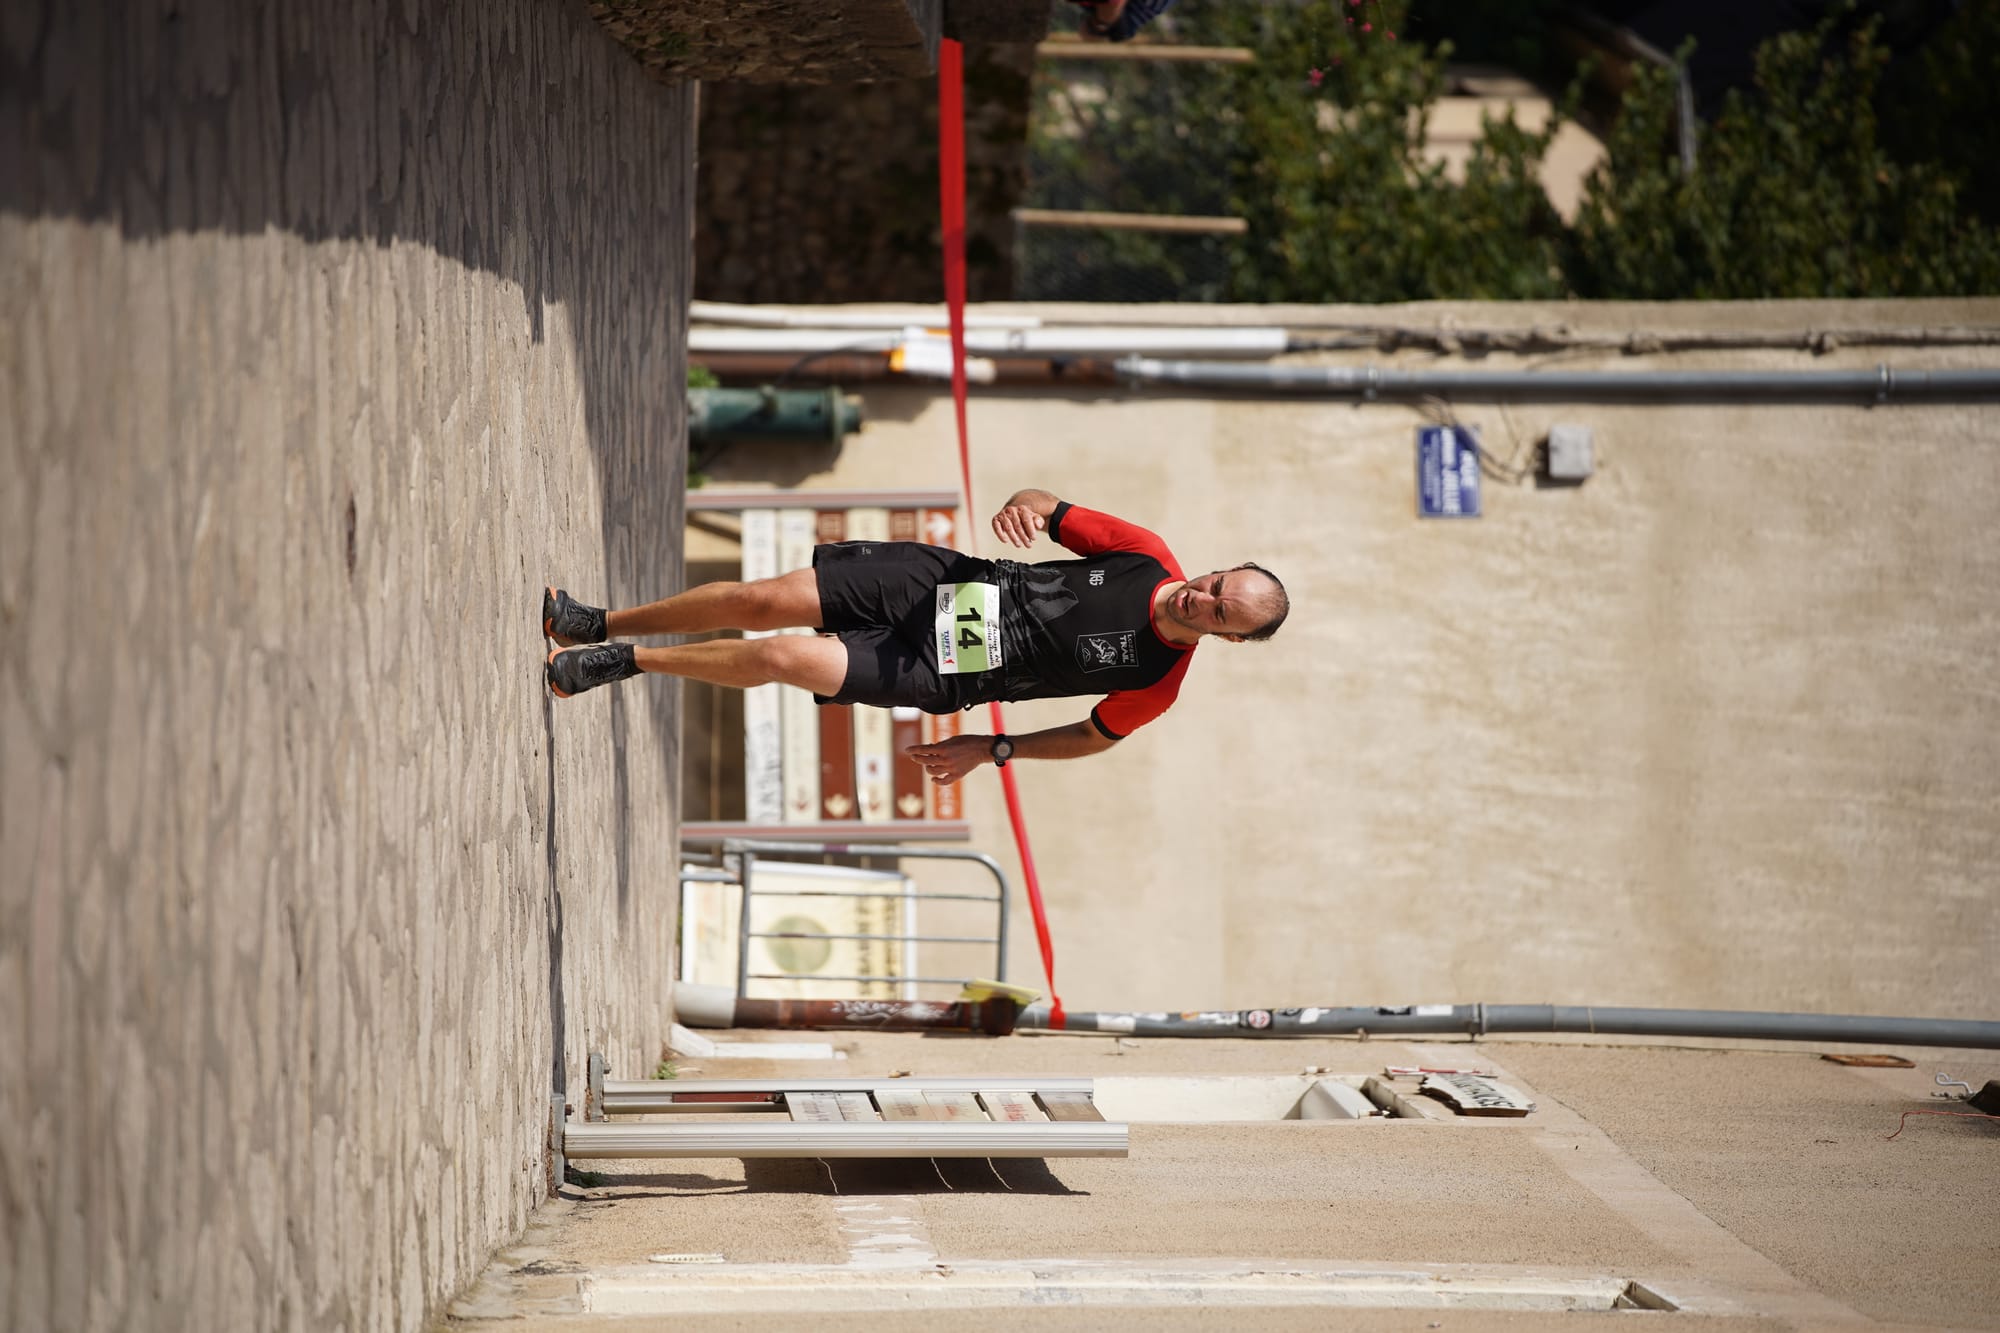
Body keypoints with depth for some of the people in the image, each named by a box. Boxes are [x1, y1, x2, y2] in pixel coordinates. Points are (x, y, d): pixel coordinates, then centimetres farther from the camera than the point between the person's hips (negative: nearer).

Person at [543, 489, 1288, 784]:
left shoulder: (1156, 683, -12)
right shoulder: (1146, 558, -5)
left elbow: (1094, 736, 2)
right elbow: (1053, 510, 3)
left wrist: (993, 750, -5)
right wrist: (1026, 506, -21)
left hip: (935, 676, -3)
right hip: (938, 582, 3)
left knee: (781, 656, -19)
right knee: (764, 600, -8)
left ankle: (624, 661, 5)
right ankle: (594, 626, 15)